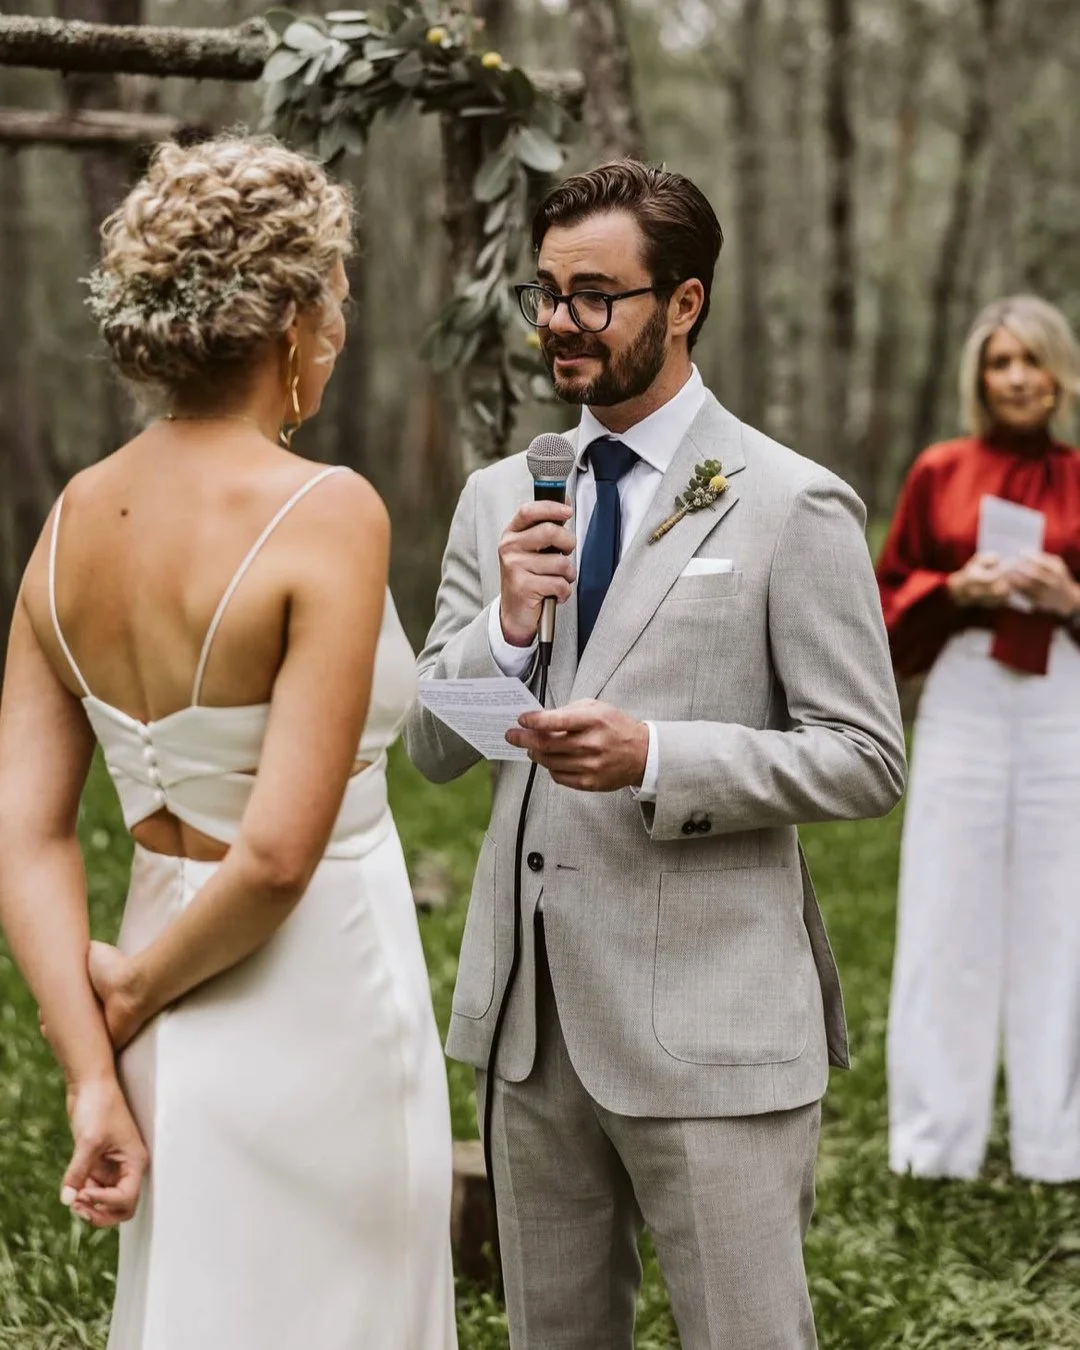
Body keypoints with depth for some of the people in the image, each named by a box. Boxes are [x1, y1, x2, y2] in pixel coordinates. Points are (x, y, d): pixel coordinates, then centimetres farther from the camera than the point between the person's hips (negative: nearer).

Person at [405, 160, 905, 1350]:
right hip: (529, 1016, 6)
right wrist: (506, 624, -11)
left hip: (705, 1022, -5)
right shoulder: (500, 498, 10)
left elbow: (864, 759, -8)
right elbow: (430, 748, 9)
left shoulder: (793, 508, -6)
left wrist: (656, 758, -21)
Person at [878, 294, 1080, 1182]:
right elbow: (891, 596, 9)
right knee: (950, 918, 1)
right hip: (963, 702, 0)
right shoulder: (939, 474, 7)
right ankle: (937, 1137, 9)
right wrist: (955, 589, -9)